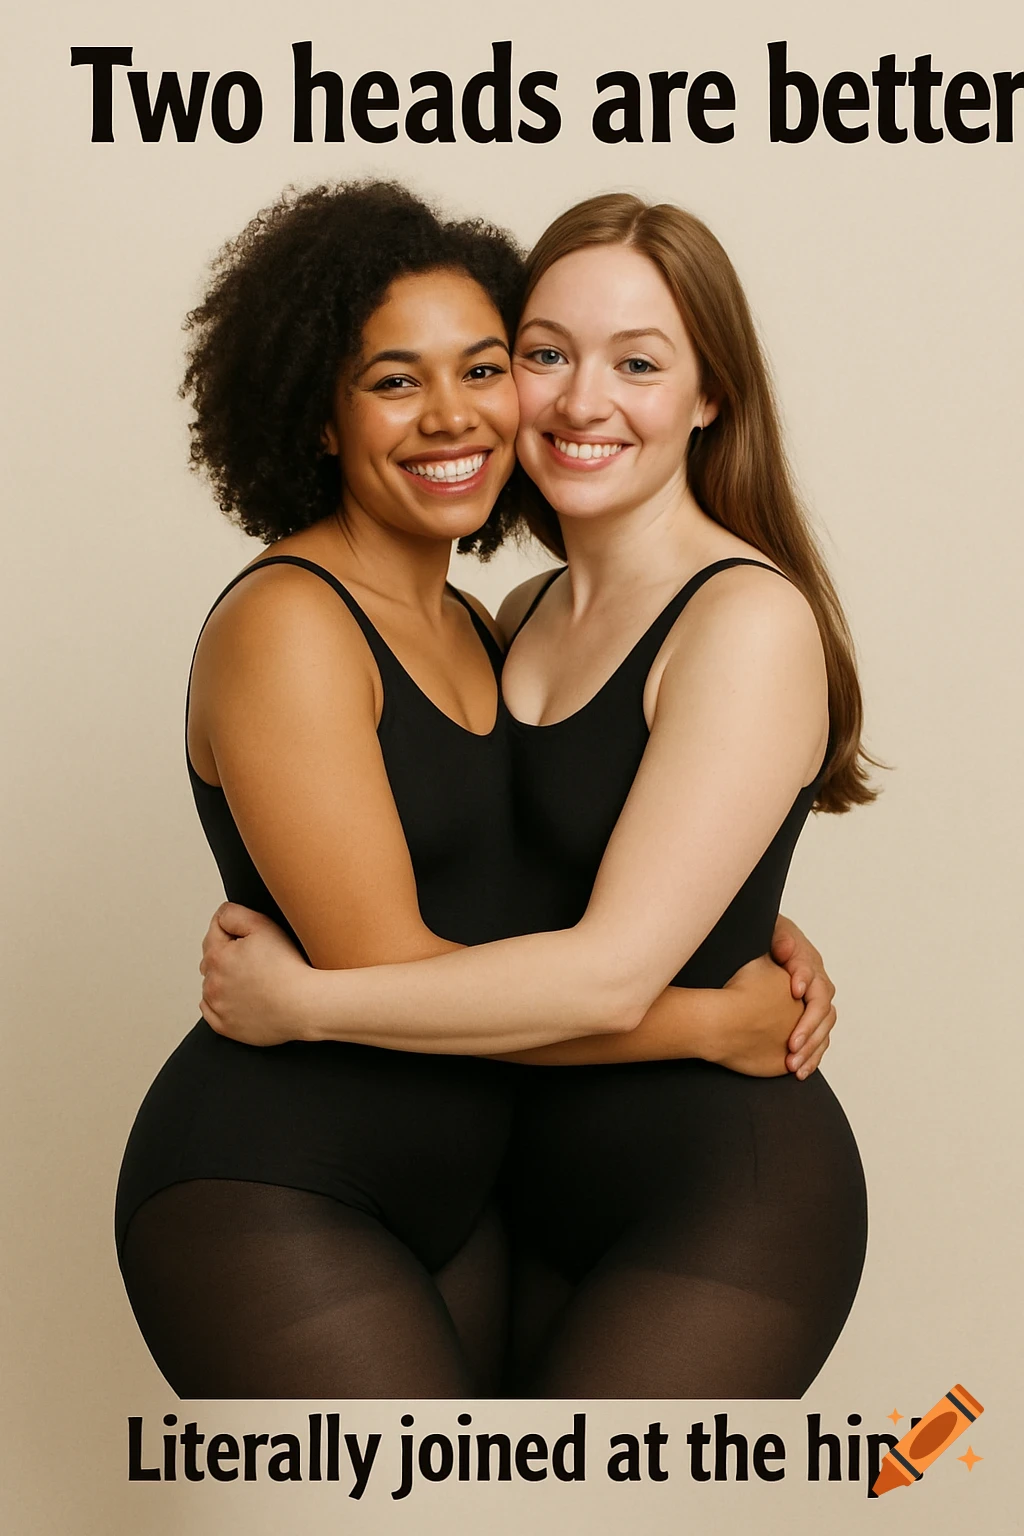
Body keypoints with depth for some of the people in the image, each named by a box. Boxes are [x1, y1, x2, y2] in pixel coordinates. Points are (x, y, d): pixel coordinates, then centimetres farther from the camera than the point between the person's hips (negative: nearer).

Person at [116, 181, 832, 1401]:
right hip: (270, 1204, -8)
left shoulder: (475, 633, 10)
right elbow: (381, 970, -22)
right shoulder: (285, 624, -16)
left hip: (455, 1193, 8)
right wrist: (716, 1021, -15)